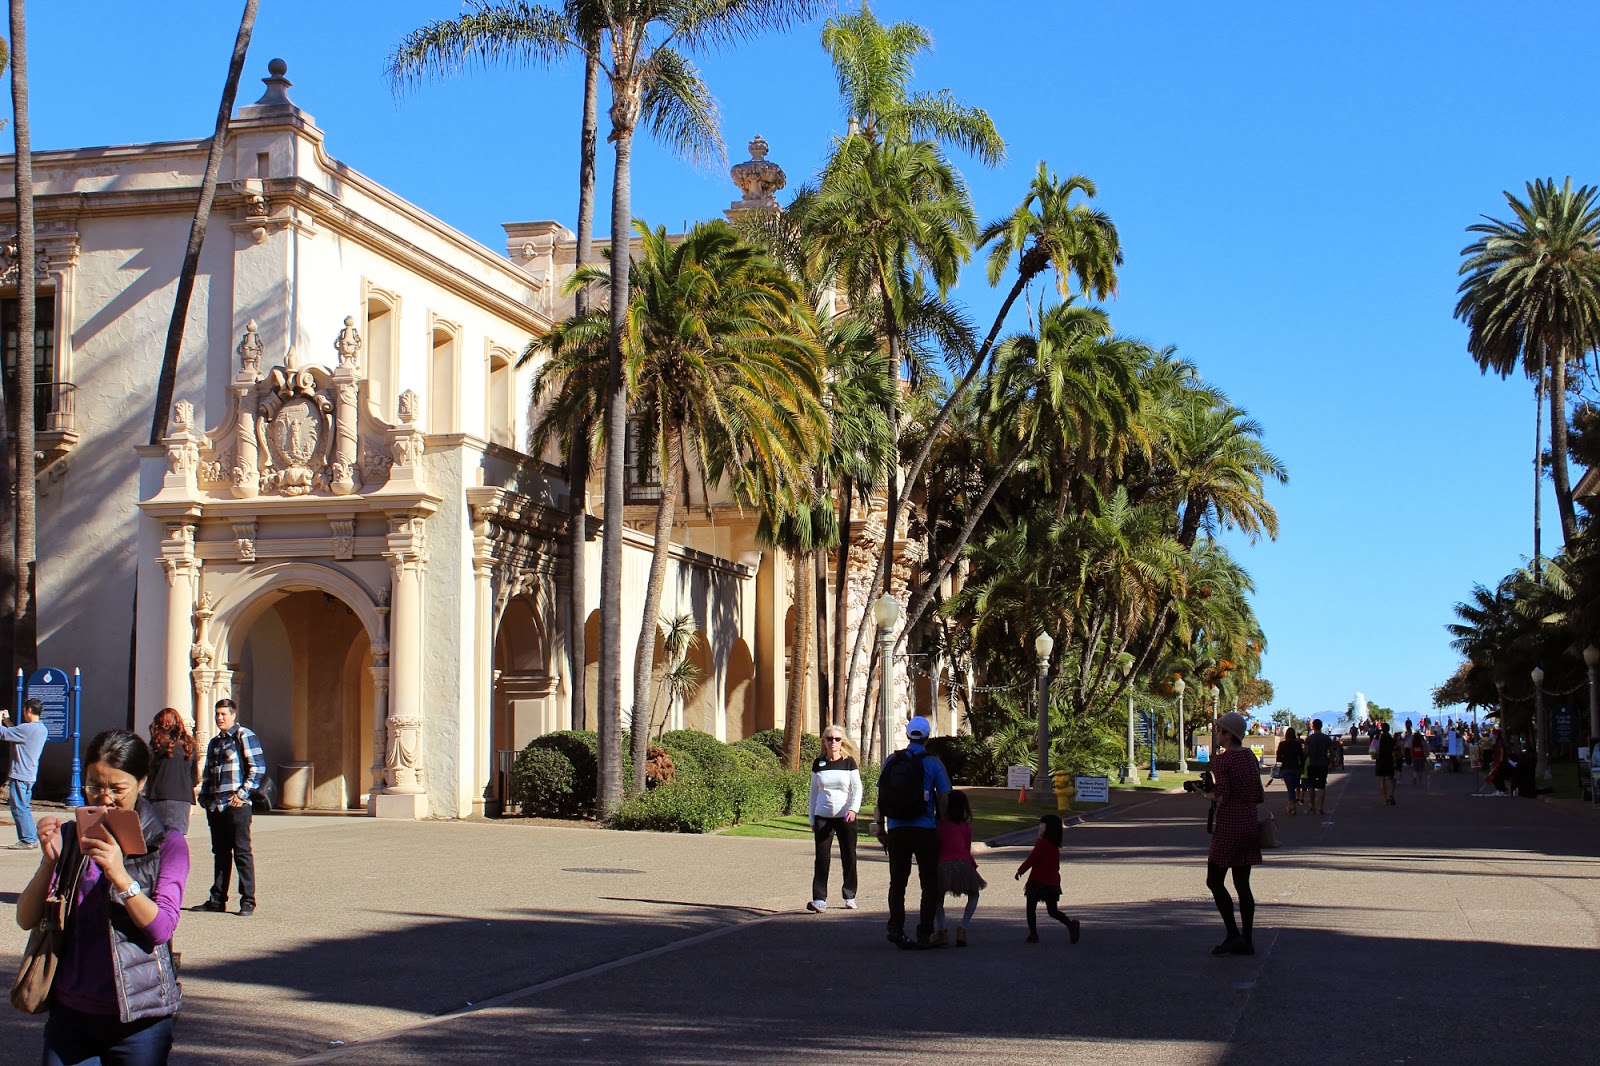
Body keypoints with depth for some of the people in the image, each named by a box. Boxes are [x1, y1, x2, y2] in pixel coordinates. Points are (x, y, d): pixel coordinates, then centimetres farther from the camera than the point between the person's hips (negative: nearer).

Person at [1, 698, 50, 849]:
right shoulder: (42, 729, 10)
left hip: (20, 776, -9)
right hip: (30, 775, 9)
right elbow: (15, 733, 23)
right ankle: (32, 838, 17)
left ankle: (28, 840, -5)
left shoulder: (27, 729, -19)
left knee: (18, 807, -5)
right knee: (25, 808, 16)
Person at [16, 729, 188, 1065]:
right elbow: (26, 919, 1)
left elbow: (162, 929, -12)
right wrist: (50, 861, -15)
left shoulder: (166, 845, -1)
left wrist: (120, 876, -25)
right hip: (70, 1012, 3)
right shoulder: (68, 837, 8)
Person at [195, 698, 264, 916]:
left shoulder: (244, 736, -2)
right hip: (215, 806, 7)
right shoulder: (214, 742, 21)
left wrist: (242, 794, -14)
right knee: (220, 853, 11)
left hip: (237, 805, -7)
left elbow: (258, 767, -9)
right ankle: (218, 899, 16)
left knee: (242, 852, -6)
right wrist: (204, 796, 14)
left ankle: (248, 901, -3)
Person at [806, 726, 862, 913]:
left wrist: (853, 809, -17)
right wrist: (812, 819, 9)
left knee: (849, 858, 5)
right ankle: (819, 899, -9)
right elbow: (814, 792, 12)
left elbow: (857, 789, -1)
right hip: (823, 816, 1)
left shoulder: (849, 762, 0)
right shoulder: (818, 764, 5)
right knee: (822, 858, -7)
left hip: (845, 817, -1)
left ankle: (850, 896, 20)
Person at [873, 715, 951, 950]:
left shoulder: (891, 761, 3)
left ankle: (896, 927, -5)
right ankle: (924, 934, 3)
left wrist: (880, 826, 13)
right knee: (929, 884, 8)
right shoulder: (933, 763, -4)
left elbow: (881, 796, 5)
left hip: (896, 830, 2)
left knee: (897, 882, 12)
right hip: (925, 830, -2)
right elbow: (943, 799, -4)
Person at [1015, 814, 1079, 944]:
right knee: (1052, 911, 10)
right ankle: (1071, 924, -12)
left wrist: (1020, 871, 1)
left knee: (1031, 909, 8)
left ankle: (1033, 934, 7)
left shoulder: (1041, 843, -14)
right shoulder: (1055, 846, 10)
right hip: (1053, 883, 7)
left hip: (1038, 882, -7)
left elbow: (1031, 860, -13)